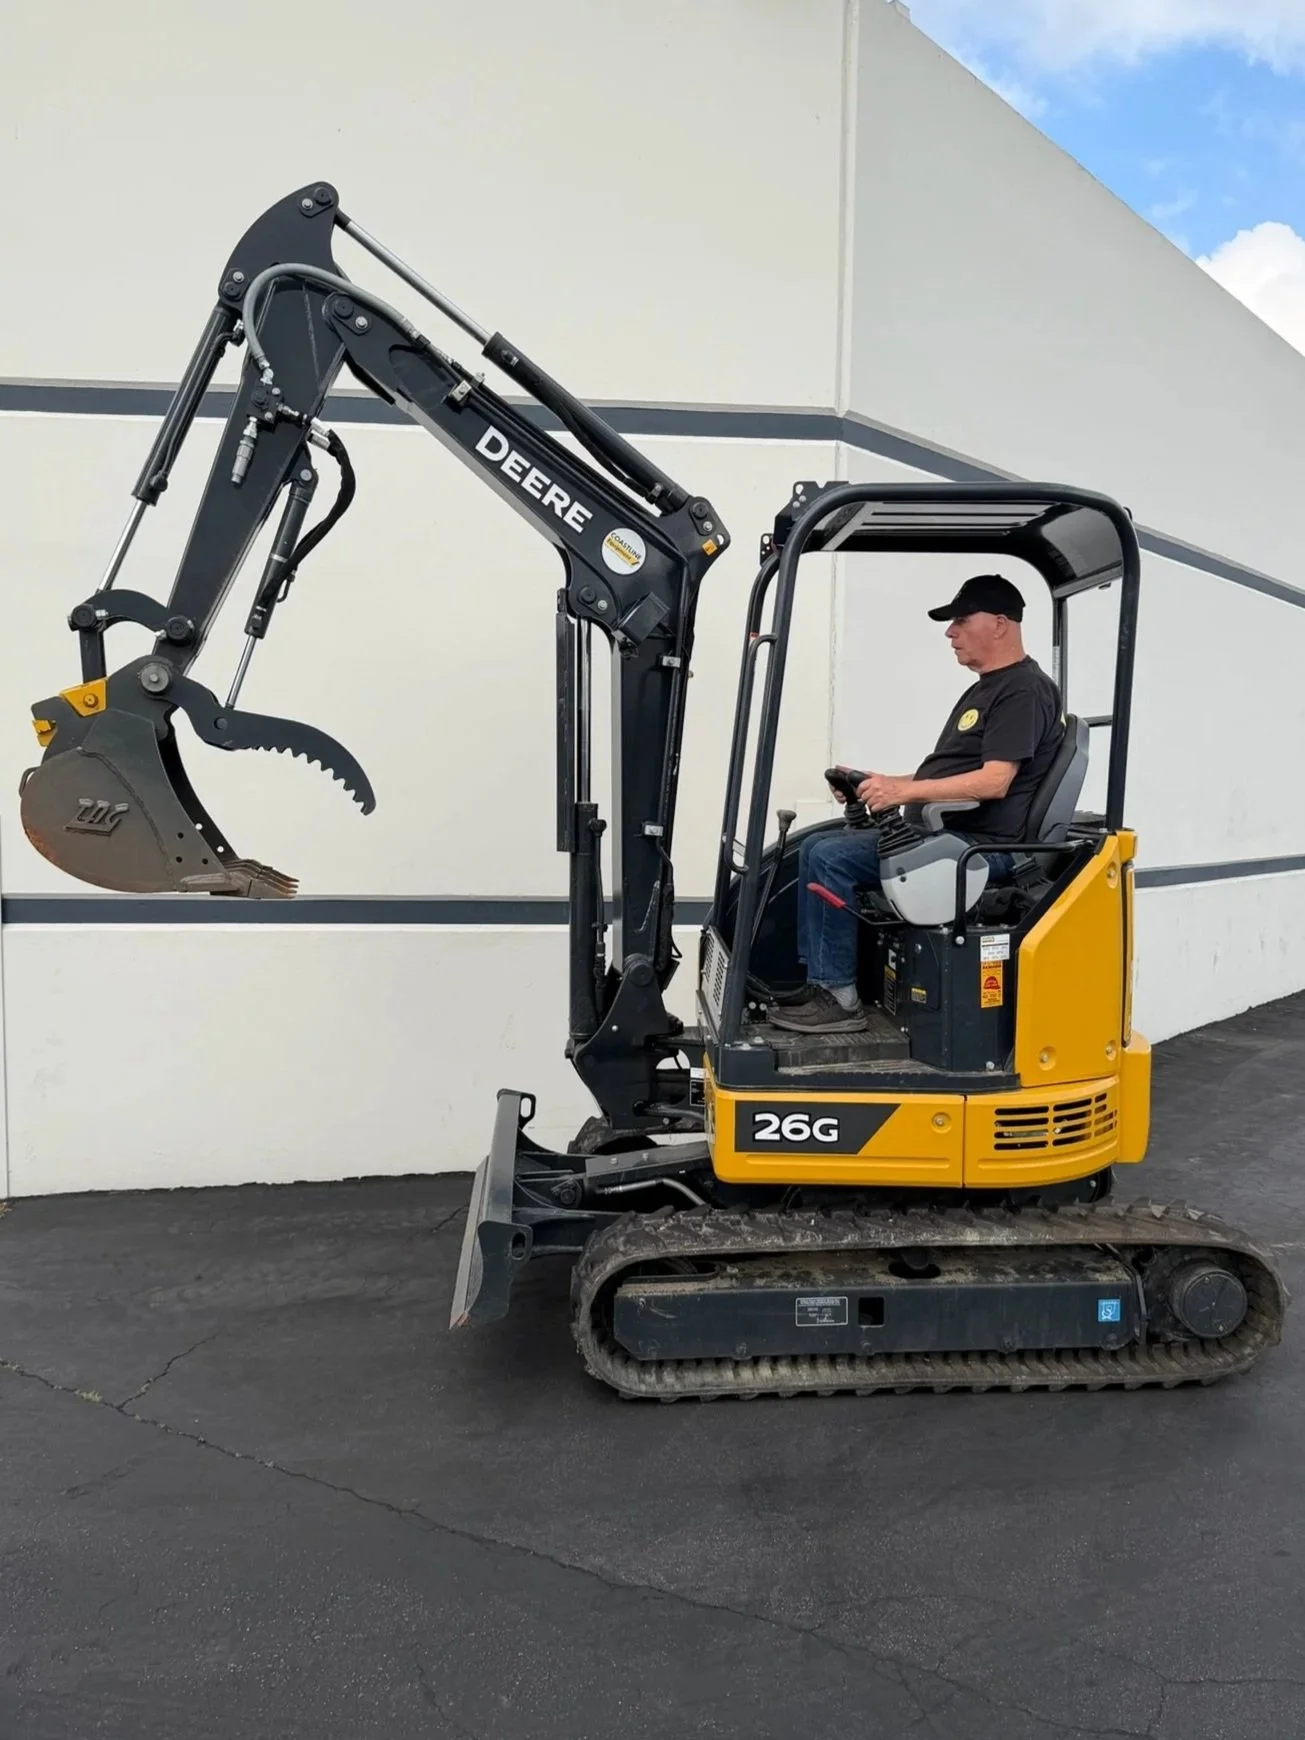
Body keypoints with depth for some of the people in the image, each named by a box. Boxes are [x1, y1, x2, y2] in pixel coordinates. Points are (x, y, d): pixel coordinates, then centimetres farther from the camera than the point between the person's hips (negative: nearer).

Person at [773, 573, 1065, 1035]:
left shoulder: (1024, 690, -11)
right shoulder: (985, 689, 22)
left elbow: (993, 781, -22)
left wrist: (905, 791, -25)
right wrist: (883, 783, 13)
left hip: (979, 846, -11)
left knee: (831, 858, -21)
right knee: (814, 847, 6)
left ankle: (839, 997, -14)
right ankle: (816, 977, 4)